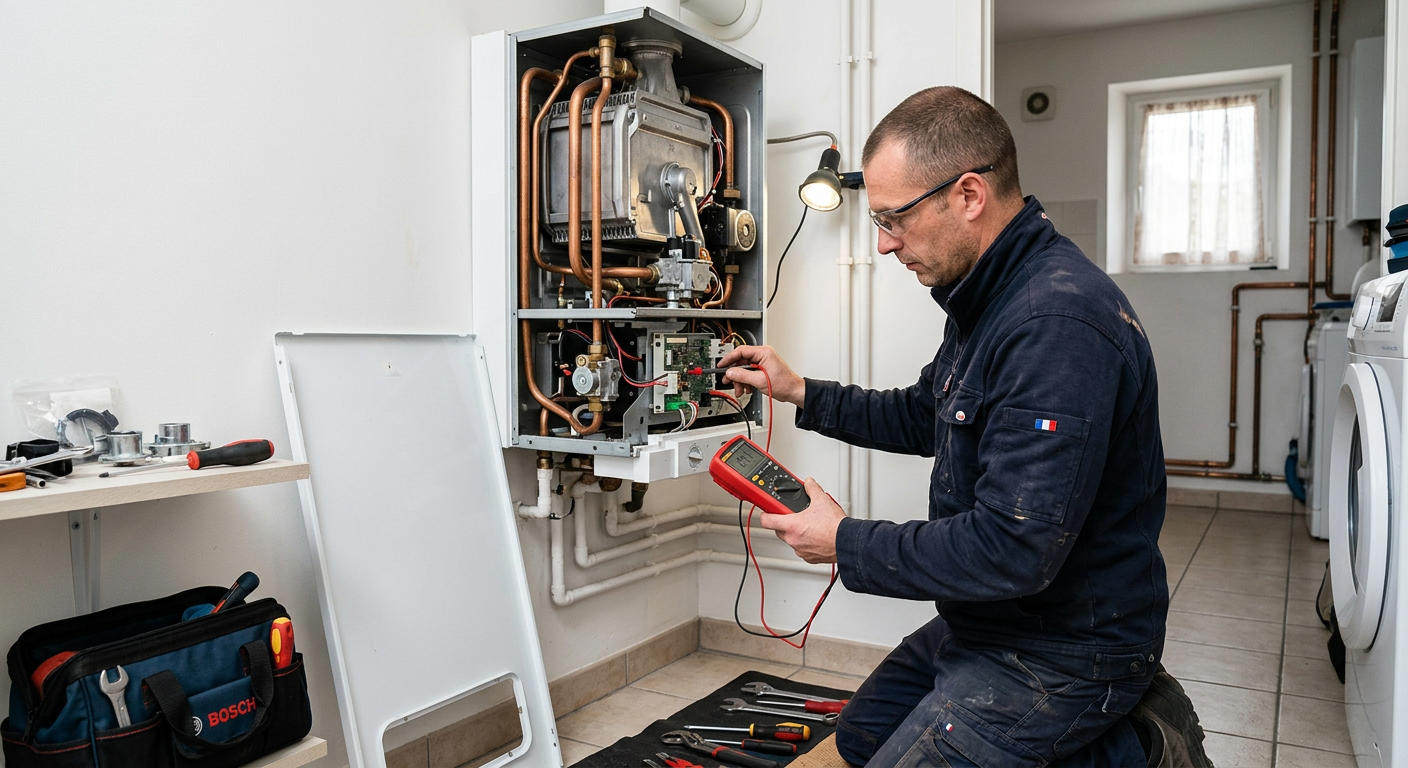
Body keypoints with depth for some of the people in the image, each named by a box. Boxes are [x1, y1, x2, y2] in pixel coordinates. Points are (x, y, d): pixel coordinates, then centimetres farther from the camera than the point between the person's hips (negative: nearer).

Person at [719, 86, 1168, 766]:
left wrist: (845, 543, -21)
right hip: (990, 622, 10)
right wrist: (801, 393, 10)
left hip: (1065, 651, -10)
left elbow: (1015, 551, -33)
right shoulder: (988, 296, 4)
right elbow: (923, 416, 19)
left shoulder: (1058, 325, -31)